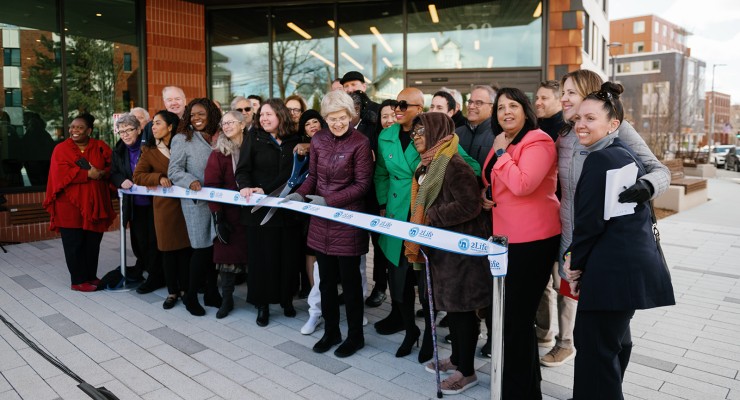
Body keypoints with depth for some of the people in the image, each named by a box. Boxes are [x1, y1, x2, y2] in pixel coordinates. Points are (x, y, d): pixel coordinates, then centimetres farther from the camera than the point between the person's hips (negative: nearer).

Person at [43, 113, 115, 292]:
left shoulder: (100, 147, 7)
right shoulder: (61, 149, -1)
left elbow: (113, 167, 1)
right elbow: (62, 174, -13)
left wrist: (101, 173, -19)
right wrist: (88, 174, -17)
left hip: (94, 204, 3)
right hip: (70, 205, -2)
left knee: (93, 243, 10)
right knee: (74, 244, 3)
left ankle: (91, 276, 24)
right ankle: (78, 280, 13)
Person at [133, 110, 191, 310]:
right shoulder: (150, 150, 3)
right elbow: (137, 176, -1)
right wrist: (159, 177, -16)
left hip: (185, 202, 0)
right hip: (164, 204, 0)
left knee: (185, 246, 5)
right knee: (168, 249, 6)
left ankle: (185, 289, 18)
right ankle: (172, 291, 18)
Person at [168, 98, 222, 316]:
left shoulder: (217, 138, 11)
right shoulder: (182, 139, -2)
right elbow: (174, 171, -7)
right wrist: (190, 181, -25)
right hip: (196, 201, -4)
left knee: (215, 246, 7)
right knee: (202, 248, -2)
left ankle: (211, 293, 21)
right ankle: (191, 296, 15)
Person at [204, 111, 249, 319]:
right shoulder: (219, 152, -2)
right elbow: (212, 184, -8)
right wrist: (217, 215, -14)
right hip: (229, 212, -1)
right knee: (228, 253, 2)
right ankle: (227, 299, 16)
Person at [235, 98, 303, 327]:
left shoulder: (294, 141, 6)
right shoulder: (254, 138, 3)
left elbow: (291, 173, 3)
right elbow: (243, 169, -4)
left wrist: (267, 190, -7)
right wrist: (245, 186, -24)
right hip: (259, 208, -1)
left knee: (288, 255, 6)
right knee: (261, 255, 4)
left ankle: (286, 299, 24)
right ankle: (262, 304, 17)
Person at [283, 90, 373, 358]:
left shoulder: (360, 143, -11)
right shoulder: (318, 140, 5)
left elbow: (362, 184, -12)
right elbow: (313, 176, 11)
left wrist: (329, 200, -18)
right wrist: (300, 194, -8)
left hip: (348, 220, -5)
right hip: (321, 221, 5)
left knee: (350, 281, 7)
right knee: (326, 280, 14)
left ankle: (355, 336, 25)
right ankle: (331, 331, 32)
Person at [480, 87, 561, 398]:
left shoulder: (538, 141, -13)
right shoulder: (502, 142, 15)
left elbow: (522, 185, -28)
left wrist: (501, 152, -16)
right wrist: (487, 193, 7)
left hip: (533, 240, -9)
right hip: (508, 238, 10)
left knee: (517, 317, -3)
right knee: (517, 314, 19)